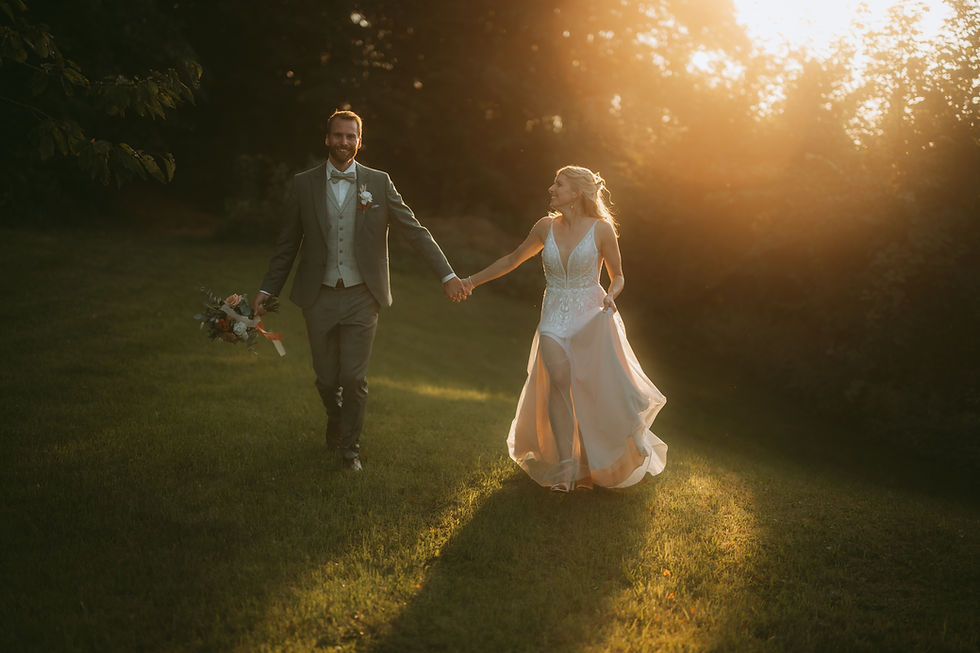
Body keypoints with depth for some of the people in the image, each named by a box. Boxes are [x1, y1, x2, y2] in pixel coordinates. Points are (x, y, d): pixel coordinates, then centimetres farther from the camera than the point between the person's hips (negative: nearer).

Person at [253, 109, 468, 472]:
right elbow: (287, 244, 8)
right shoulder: (304, 184, 2)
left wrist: (447, 274, -8)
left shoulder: (379, 183, 0)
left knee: (354, 379, -2)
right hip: (319, 299, 1)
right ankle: (335, 419, 44)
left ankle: (350, 446, 21)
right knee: (327, 379, 11)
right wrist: (267, 289, 5)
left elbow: (414, 231, -1)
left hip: (361, 297, -1)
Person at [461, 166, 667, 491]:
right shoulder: (546, 227, 4)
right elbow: (512, 260, 17)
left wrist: (611, 295, -17)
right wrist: (473, 280, 18)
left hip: (591, 319, -2)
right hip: (555, 320, 2)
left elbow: (617, 275, 5)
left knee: (601, 393, -1)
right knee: (560, 385, -14)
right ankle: (565, 468, -3)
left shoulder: (601, 229, -5)